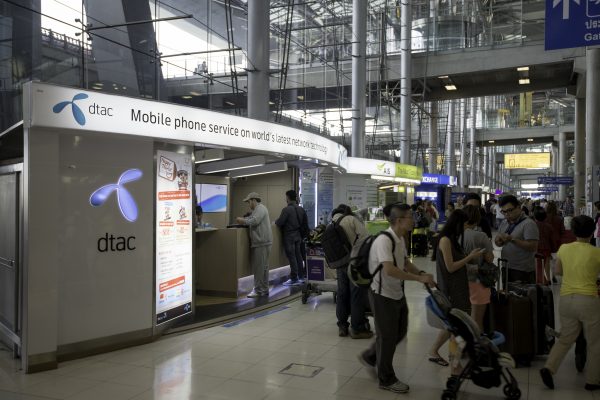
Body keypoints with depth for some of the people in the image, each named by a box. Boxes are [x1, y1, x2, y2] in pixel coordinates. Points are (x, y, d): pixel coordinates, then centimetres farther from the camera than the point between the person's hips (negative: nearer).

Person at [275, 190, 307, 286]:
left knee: (292, 257, -3)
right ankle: (301, 276, 22)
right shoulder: (301, 209, 6)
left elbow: (279, 223, -19)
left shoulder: (286, 209, -17)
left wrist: (275, 221, 2)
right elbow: (305, 221, 11)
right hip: (298, 235, 7)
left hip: (289, 236, -7)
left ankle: (294, 279, 1)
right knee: (298, 256, 15)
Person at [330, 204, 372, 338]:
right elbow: (364, 237, -17)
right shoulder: (351, 219, -7)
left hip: (340, 263, 6)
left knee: (342, 294, 15)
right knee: (358, 295, 2)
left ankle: (342, 326, 24)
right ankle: (357, 328, 8)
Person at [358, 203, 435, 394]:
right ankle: (387, 380, 24)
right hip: (382, 295, -9)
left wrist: (421, 273, -3)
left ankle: (369, 357, 39)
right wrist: (419, 278, -34)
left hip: (397, 293, 9)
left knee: (399, 332, 19)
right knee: (387, 337, 5)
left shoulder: (400, 239, 3)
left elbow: (405, 262, 15)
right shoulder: (384, 240, -26)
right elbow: (390, 270, -37)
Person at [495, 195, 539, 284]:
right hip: (506, 268, 7)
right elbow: (498, 243, 15)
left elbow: (533, 247, -21)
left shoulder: (528, 223, -12)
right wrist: (499, 240, -8)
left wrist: (512, 239, -24)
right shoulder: (504, 223, 11)